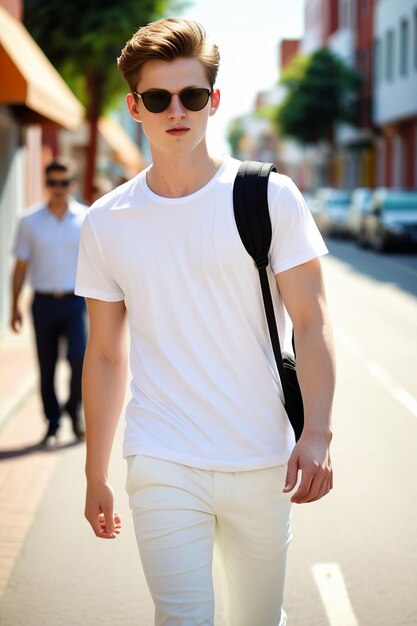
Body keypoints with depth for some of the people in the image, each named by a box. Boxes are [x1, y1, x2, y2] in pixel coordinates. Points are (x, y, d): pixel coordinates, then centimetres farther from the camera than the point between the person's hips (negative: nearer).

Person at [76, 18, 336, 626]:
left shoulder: (270, 197, -3)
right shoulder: (106, 223, 2)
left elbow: (310, 324, -3)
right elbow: (105, 355, 8)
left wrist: (317, 433, -16)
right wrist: (95, 475, 10)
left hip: (263, 462, 0)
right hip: (162, 467, 0)